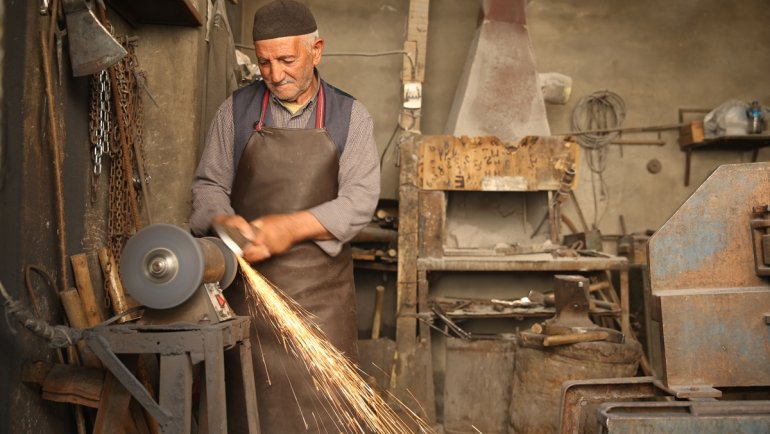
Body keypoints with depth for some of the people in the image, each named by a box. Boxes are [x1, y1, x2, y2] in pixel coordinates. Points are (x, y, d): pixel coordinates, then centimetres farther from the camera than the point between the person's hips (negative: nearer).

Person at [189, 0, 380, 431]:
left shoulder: (350, 116, 3)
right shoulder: (236, 110, 7)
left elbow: (360, 199, -6)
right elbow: (209, 185, 9)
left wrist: (293, 227, -19)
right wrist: (225, 222, -13)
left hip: (320, 286, -1)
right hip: (249, 279, 1)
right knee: (250, 395, 3)